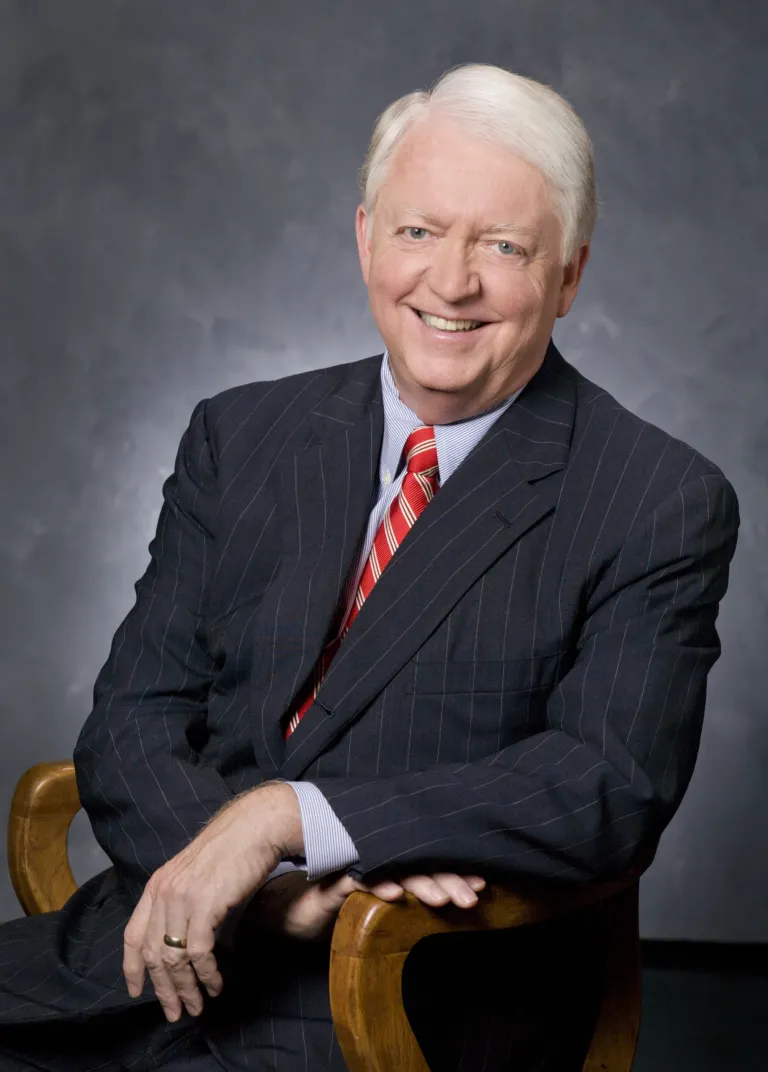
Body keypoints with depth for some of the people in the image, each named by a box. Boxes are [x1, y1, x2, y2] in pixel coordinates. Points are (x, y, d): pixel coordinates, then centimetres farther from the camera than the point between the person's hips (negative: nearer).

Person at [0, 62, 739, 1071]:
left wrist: (289, 818, -22)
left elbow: (615, 782, -14)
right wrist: (263, 883, -16)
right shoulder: (238, 438, 10)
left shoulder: (663, 506, -2)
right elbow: (131, 722, 5)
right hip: (166, 949, 4)